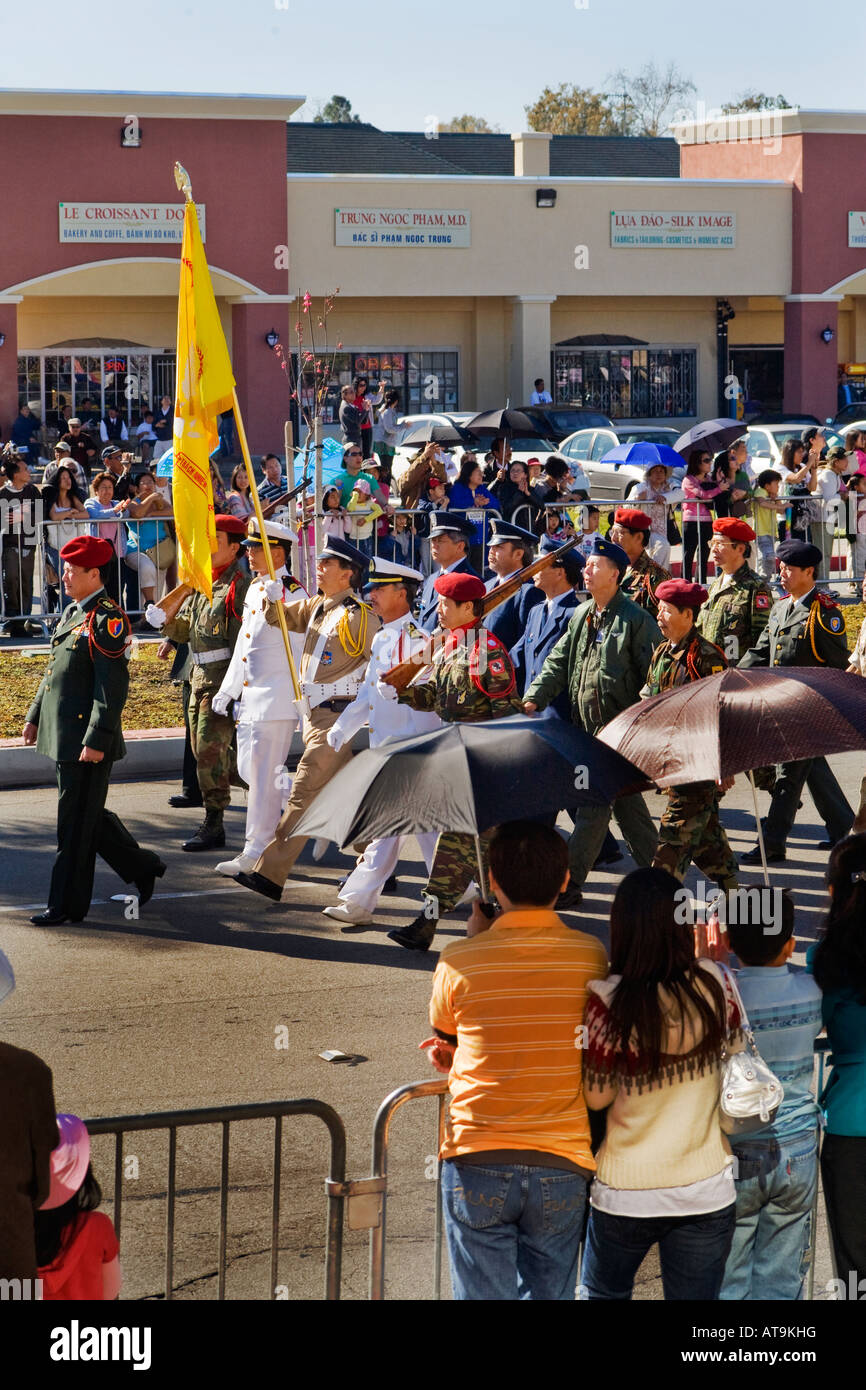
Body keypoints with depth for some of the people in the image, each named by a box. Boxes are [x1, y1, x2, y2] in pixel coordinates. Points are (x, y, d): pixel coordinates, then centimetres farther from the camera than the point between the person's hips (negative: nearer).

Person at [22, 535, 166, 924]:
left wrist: (96, 741, -22)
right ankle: (142, 868, 30)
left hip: (87, 738, -9)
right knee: (89, 816, 17)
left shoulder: (108, 619, -15)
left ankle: (68, 904, 6)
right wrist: (35, 716, 21)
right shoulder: (72, 614, 14)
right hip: (63, 734, 9)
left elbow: (113, 687, -19)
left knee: (76, 823, -1)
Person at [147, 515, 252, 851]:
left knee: (210, 748, -8)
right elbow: (187, 628, 17)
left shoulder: (239, 585, -14)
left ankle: (213, 826, -1)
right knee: (203, 747, 14)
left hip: (224, 678, -9)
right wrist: (164, 621, -5)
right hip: (201, 675, 9)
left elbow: (242, 642, -17)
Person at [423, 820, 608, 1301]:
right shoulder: (591, 956, -2)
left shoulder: (459, 961, -8)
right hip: (563, 1169, 2)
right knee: (549, 1295, 13)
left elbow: (442, 1043, 8)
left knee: (483, 1296, 5)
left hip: (477, 1167, -2)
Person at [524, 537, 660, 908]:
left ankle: (568, 883, -6)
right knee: (625, 803, 16)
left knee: (594, 805, -8)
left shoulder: (636, 620, -9)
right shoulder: (581, 615, 13)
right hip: (586, 724, 8)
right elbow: (559, 660, 14)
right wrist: (535, 696, 0)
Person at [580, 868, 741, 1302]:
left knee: (600, 1293, 22)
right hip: (705, 1191, 2)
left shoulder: (609, 1001, -19)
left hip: (626, 1192, -2)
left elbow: (597, 1096, -10)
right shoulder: (712, 983, -11)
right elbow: (736, 1054, 5)